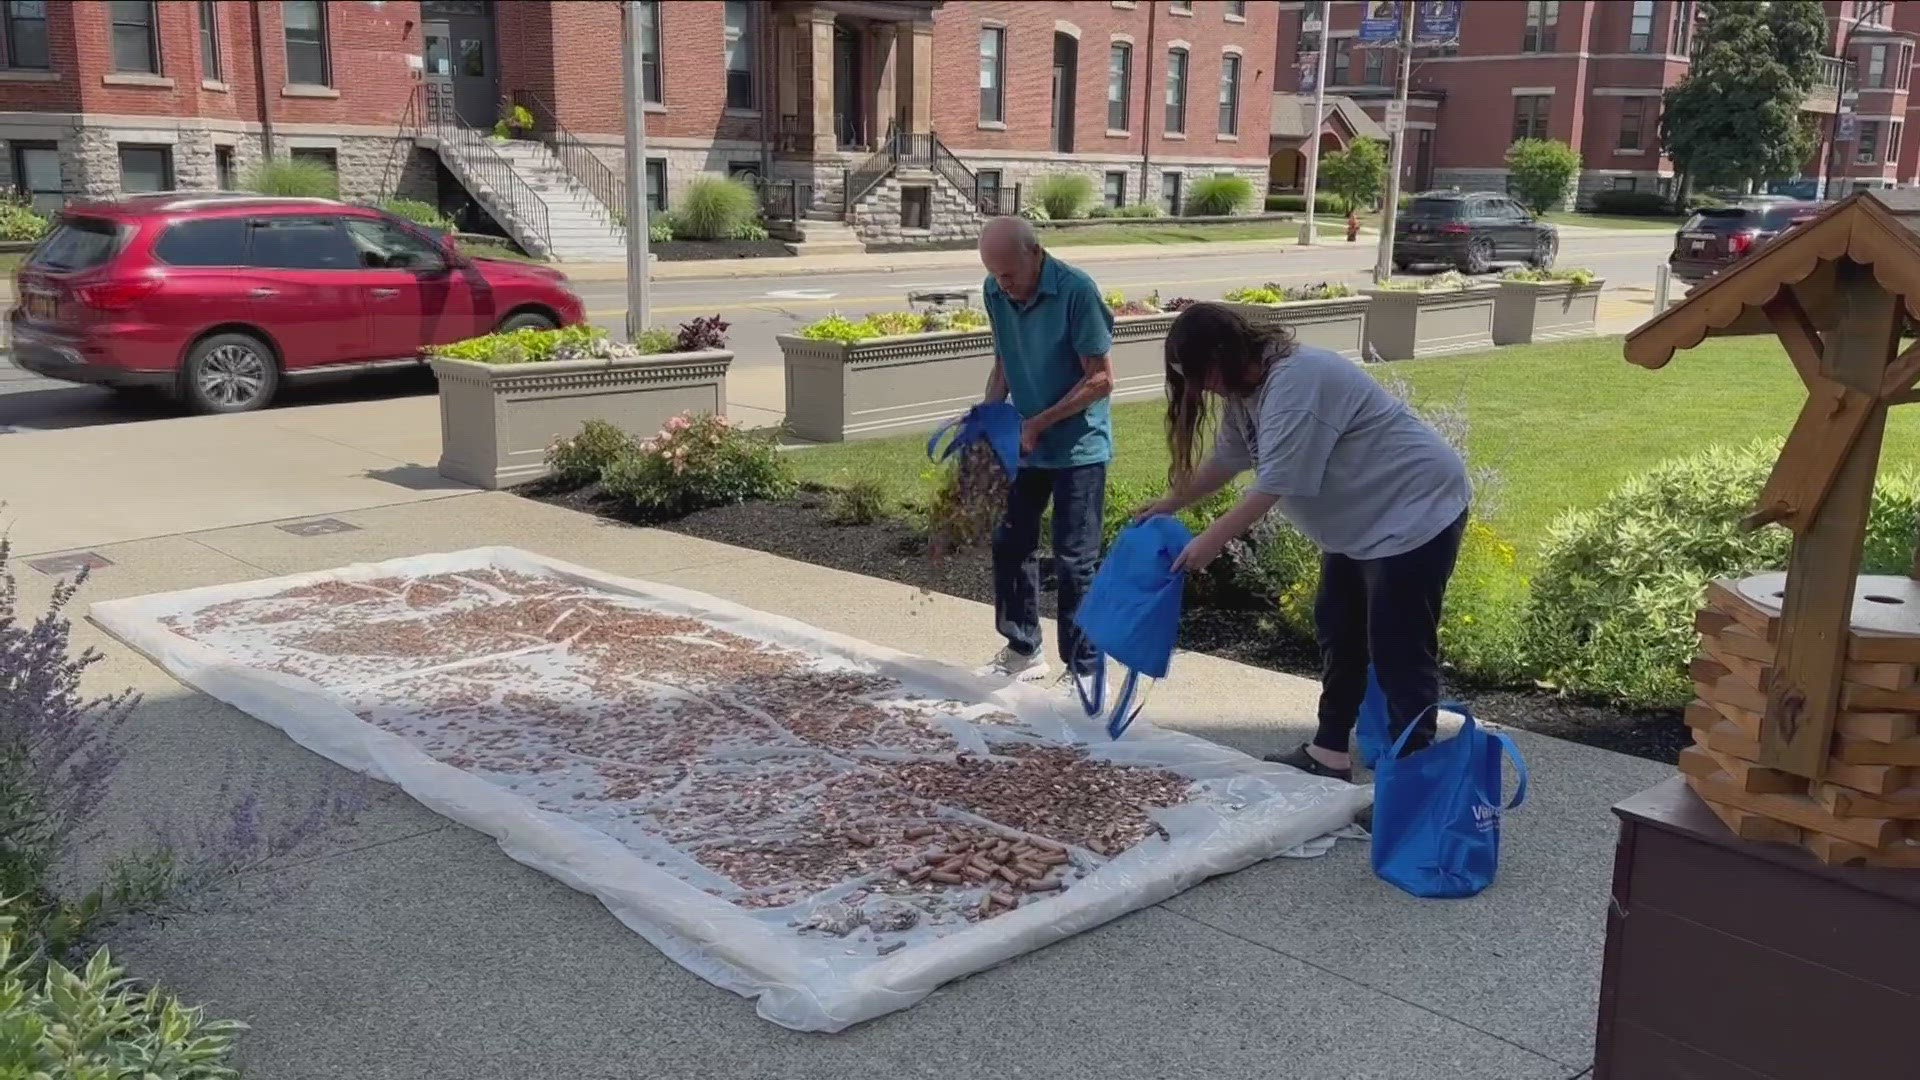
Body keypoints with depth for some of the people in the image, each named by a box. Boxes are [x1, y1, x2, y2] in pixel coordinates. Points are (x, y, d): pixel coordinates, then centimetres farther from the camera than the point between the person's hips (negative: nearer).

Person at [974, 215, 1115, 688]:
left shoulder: (1077, 291, -22)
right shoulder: (995, 292, -3)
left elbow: (1101, 379, -19)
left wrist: (1040, 423, -20)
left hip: (1078, 446, -6)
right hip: (1026, 443, 6)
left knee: (1074, 559, -3)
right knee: (1010, 543, 11)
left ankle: (1084, 669, 9)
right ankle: (1023, 650, 27)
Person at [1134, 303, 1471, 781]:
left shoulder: (1295, 381, -27)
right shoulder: (1247, 386, 4)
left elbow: (1275, 483, -28)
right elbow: (1225, 459, 16)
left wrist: (1212, 540, -22)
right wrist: (1169, 503, 17)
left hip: (1415, 511, -11)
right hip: (1360, 519, 11)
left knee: (1398, 649, -8)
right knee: (1338, 634, 15)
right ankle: (1330, 752, 24)